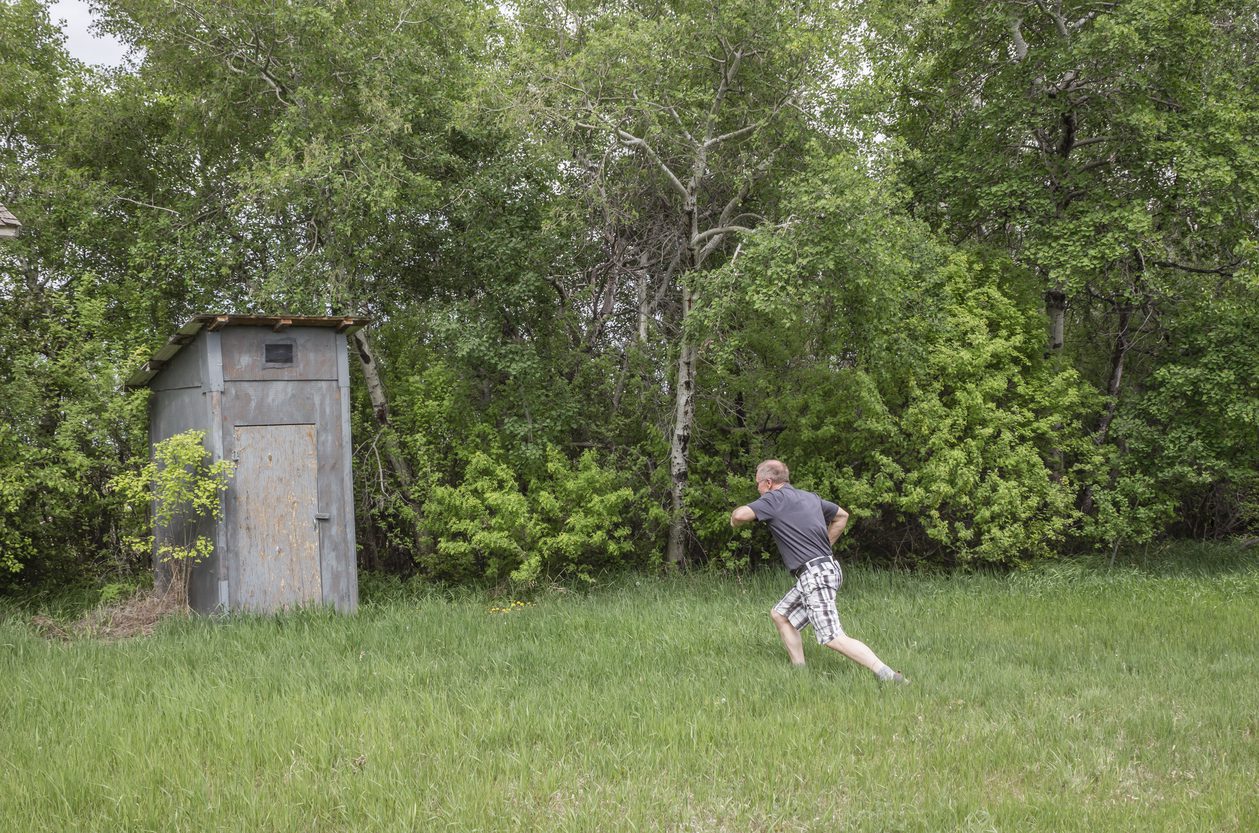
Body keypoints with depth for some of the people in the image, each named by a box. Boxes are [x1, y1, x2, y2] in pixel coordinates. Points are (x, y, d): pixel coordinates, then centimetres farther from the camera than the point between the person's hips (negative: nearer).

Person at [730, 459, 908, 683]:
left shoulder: (774, 499, -7)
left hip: (814, 574, -10)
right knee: (780, 615, 20)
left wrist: (735, 522, 3)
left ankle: (889, 677, -21)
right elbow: (842, 516, 32)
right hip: (826, 567, 10)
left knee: (833, 638, -14)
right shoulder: (810, 497, 18)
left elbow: (740, 515, -21)